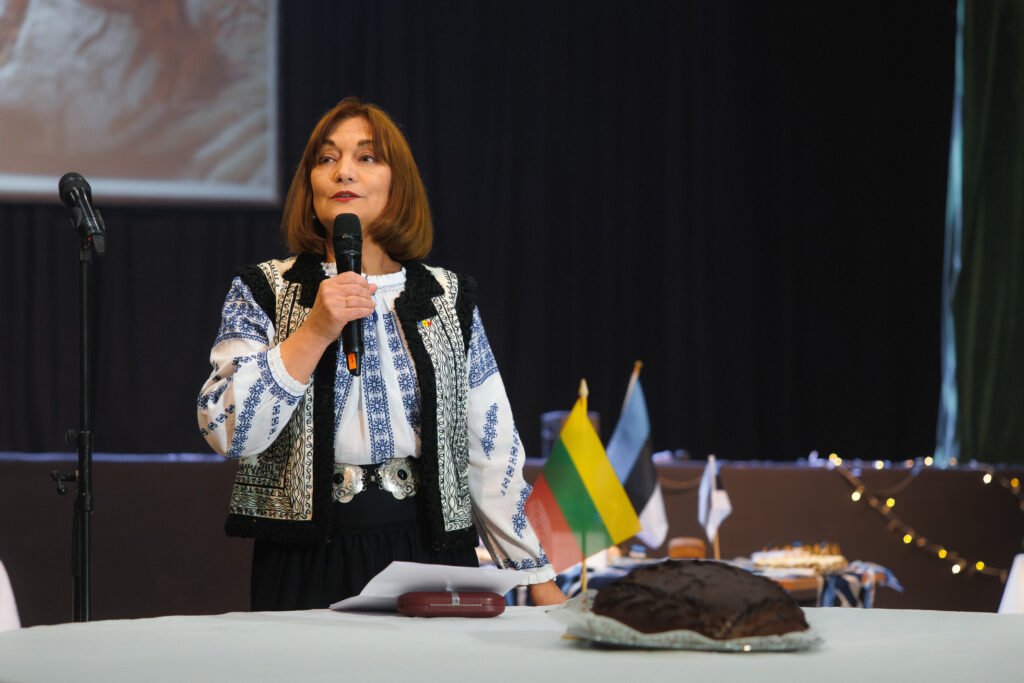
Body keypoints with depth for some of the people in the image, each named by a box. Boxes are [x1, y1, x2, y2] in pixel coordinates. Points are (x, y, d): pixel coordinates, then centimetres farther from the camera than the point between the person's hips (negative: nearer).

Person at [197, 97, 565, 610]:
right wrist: (314, 332, -15)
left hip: (432, 553, 2)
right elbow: (229, 433, -8)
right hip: (309, 564, -2)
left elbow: (493, 451, 10)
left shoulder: (450, 300, 11)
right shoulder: (263, 293, 5)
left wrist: (538, 577, 7)